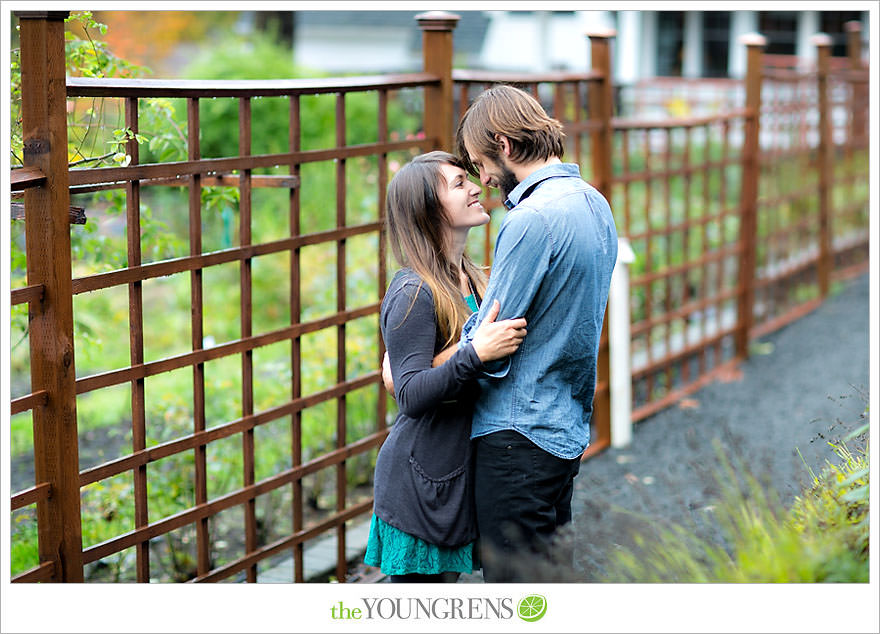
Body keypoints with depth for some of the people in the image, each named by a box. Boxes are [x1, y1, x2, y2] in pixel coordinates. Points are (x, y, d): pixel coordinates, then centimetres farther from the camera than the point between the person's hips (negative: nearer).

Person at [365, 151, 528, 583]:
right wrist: (475, 354, -33)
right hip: (420, 486, -9)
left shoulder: (470, 279, 11)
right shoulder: (414, 294, -16)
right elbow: (411, 395, -23)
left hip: (459, 478, 9)